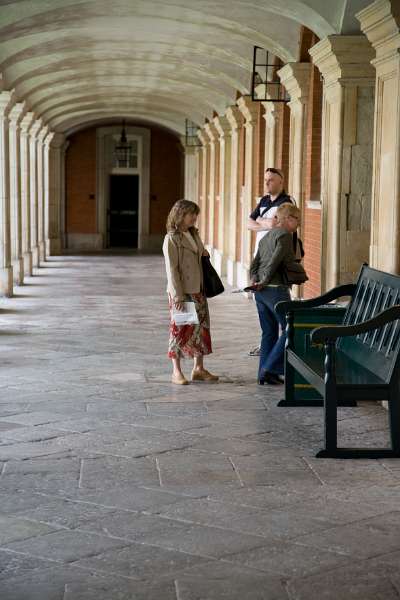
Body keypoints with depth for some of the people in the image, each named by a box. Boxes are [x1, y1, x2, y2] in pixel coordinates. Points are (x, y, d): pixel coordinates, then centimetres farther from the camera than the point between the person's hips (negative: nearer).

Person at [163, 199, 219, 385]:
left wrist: (204, 254, 4)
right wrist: (178, 297, -19)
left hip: (198, 290, 7)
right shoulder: (172, 239, -10)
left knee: (201, 328, 9)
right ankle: (176, 372, 9)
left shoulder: (194, 234, 12)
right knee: (179, 329, 0)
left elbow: (203, 253, 29)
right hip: (181, 292, -7)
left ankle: (198, 369, 19)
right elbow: (172, 270, -15)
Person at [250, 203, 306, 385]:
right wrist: (264, 281, -13)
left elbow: (255, 262, 14)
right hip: (276, 289, -9)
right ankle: (270, 368, -7)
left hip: (261, 291, 9)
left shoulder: (266, 237, 20)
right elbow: (275, 261, -18)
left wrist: (255, 280, 2)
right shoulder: (285, 235, -8)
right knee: (289, 329, -2)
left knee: (269, 332, 13)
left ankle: (264, 374, 13)